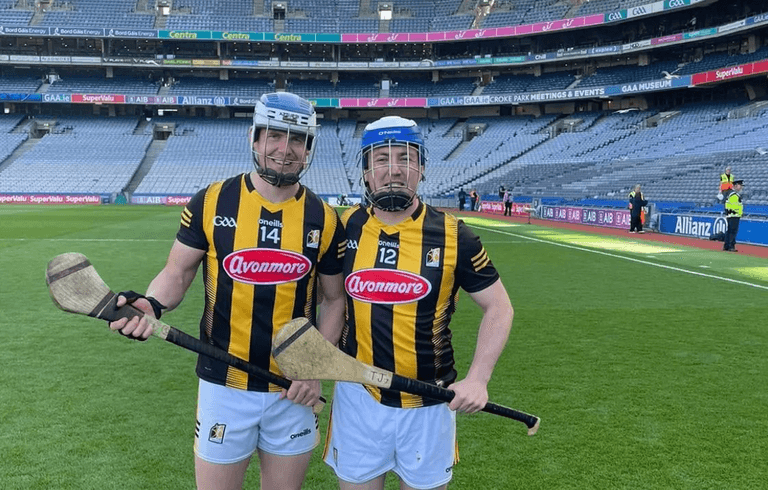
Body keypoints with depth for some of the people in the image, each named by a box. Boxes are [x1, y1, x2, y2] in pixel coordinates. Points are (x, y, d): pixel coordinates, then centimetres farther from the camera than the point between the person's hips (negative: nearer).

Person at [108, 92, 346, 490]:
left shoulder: (323, 220, -3)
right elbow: (176, 274, 1)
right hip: (224, 387, -1)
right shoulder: (211, 202, -6)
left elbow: (334, 299, 5)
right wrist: (150, 304, -20)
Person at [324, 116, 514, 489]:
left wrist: (477, 379, -14)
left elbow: (499, 308, -3)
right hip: (357, 396, 2)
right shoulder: (346, 228, -4)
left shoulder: (451, 234, -10)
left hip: (428, 402, -1)